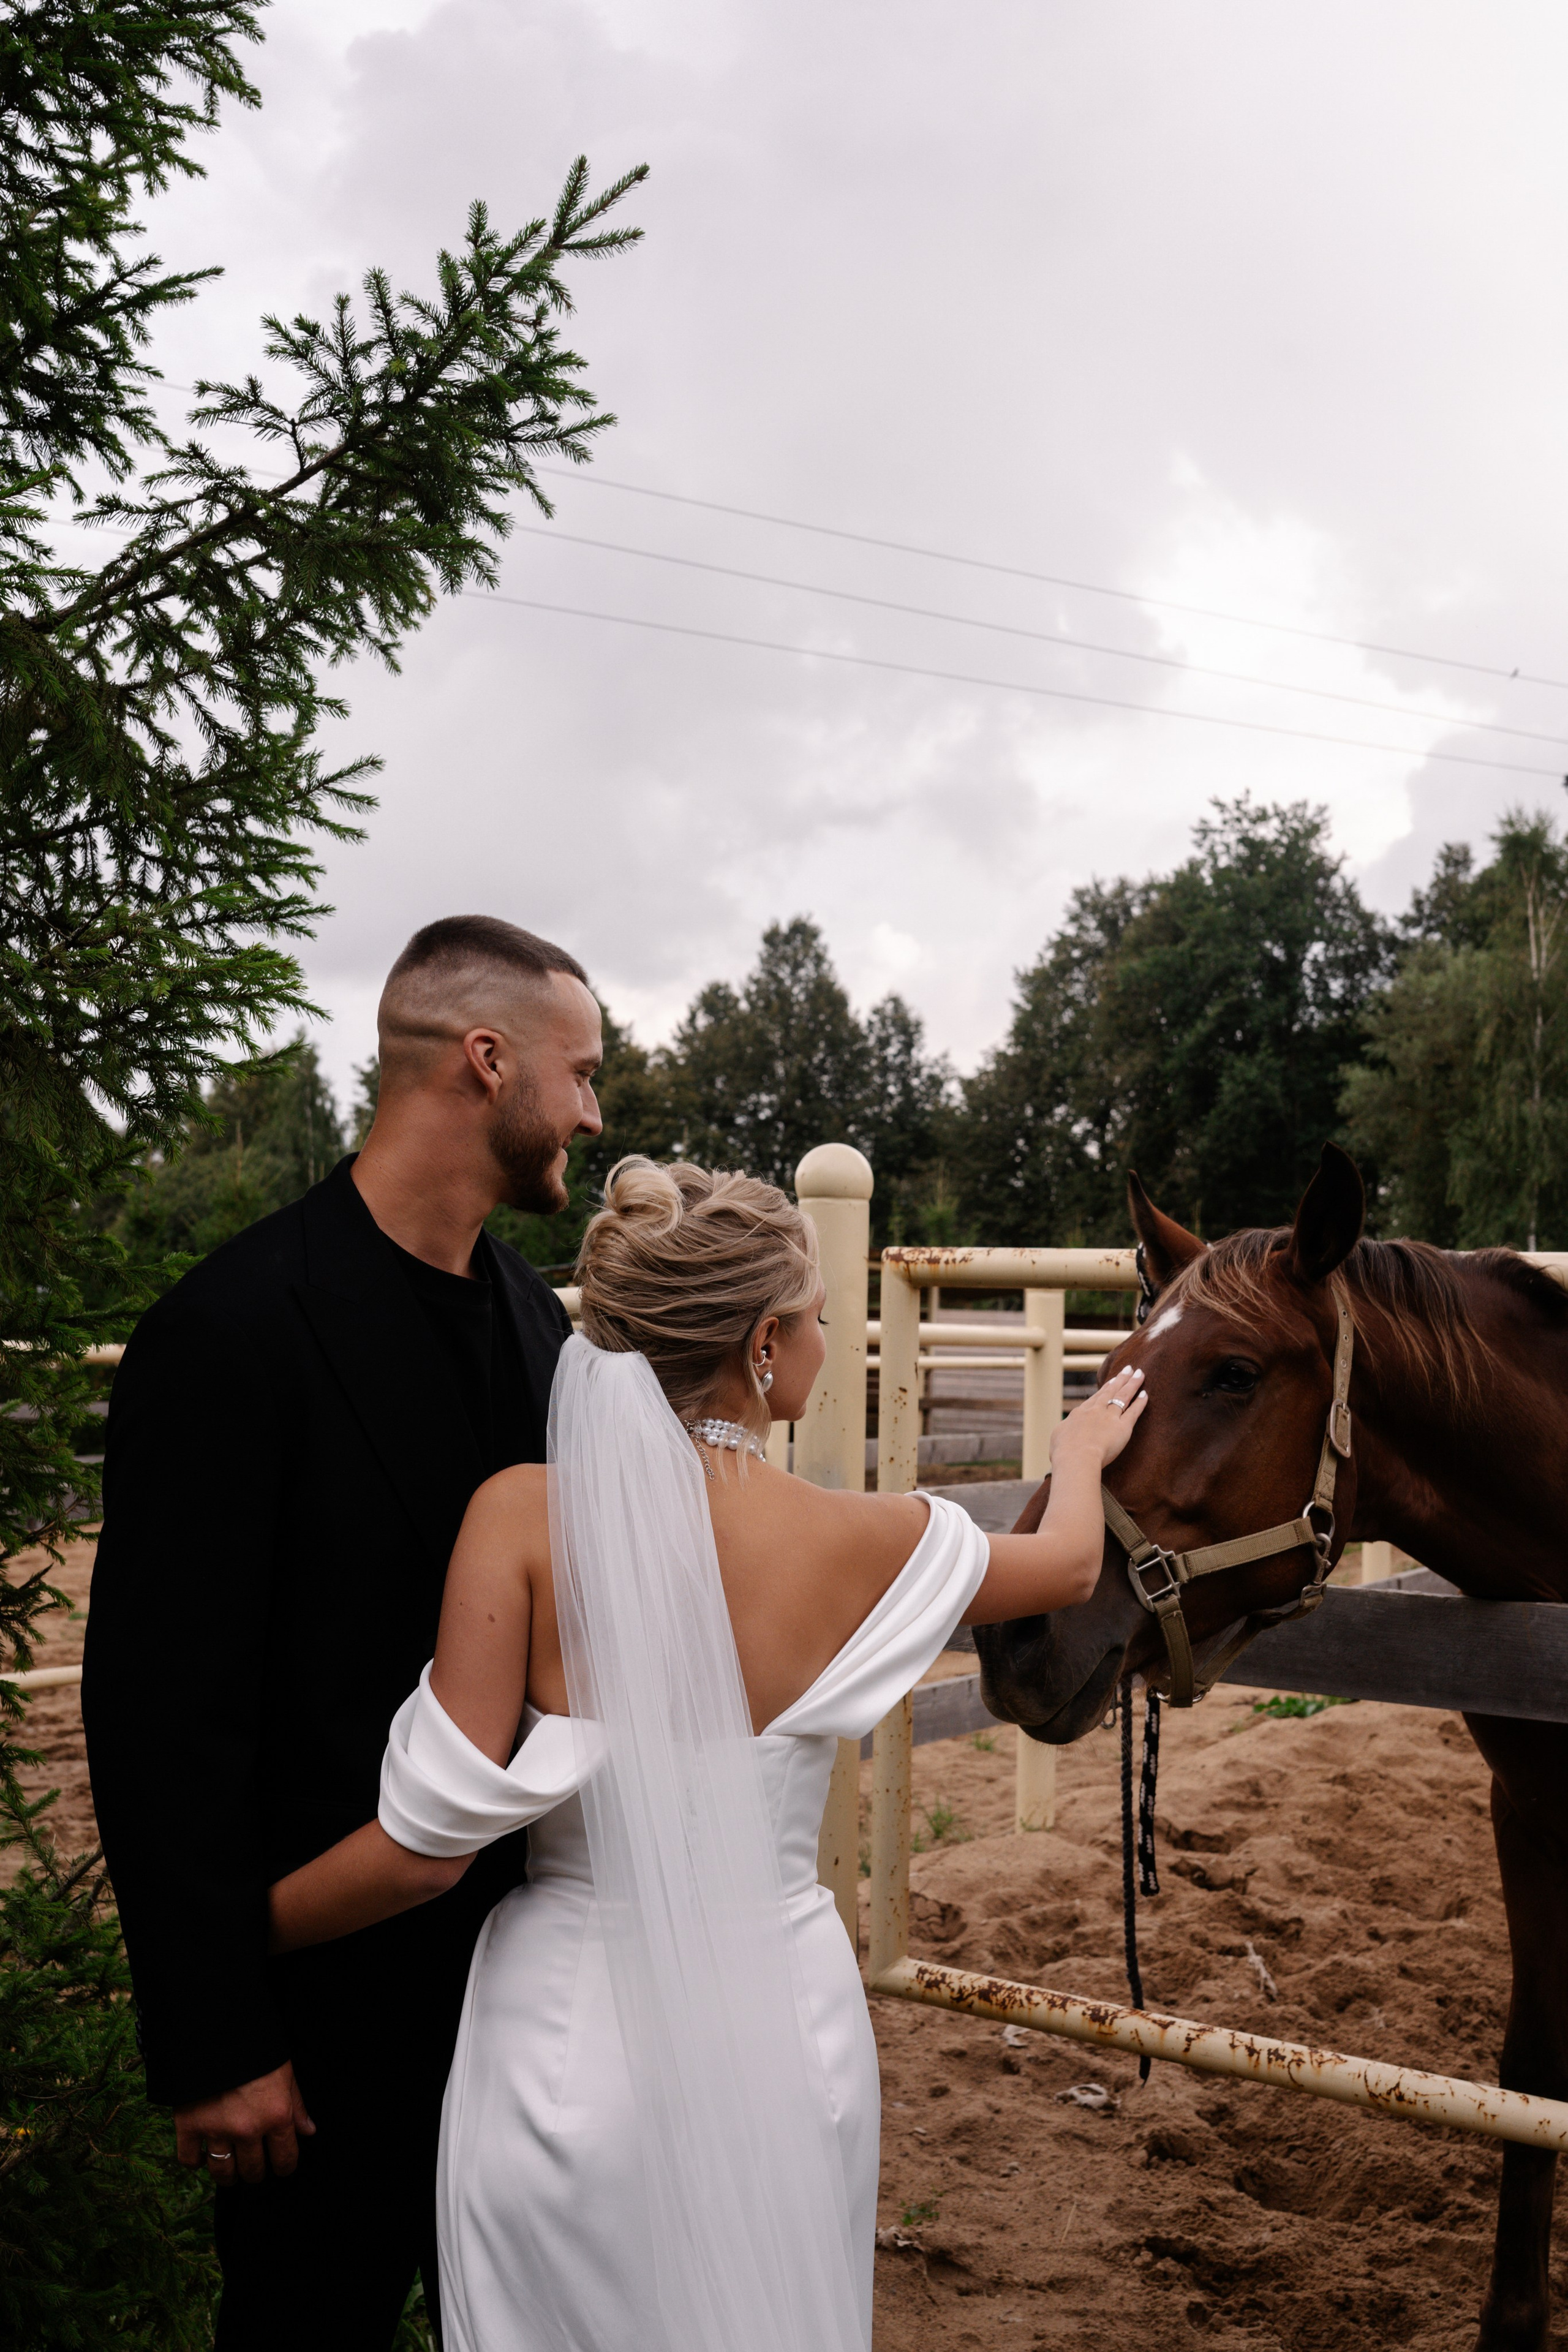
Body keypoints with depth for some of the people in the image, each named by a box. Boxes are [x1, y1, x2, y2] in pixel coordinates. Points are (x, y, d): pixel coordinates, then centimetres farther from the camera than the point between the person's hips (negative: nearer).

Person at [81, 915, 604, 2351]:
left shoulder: (535, 1318, 4)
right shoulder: (233, 1330, -19)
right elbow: (163, 1712, -18)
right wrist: (214, 2049, -16)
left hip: (528, 1958, 7)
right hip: (335, 2003, -6)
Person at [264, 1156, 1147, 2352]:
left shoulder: (524, 1516, -17)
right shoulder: (862, 1539, -11)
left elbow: (426, 1848, -17)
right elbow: (1071, 1564, 11)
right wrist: (1082, 1452, 33)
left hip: (570, 2045, -1)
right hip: (787, 2039, 1)